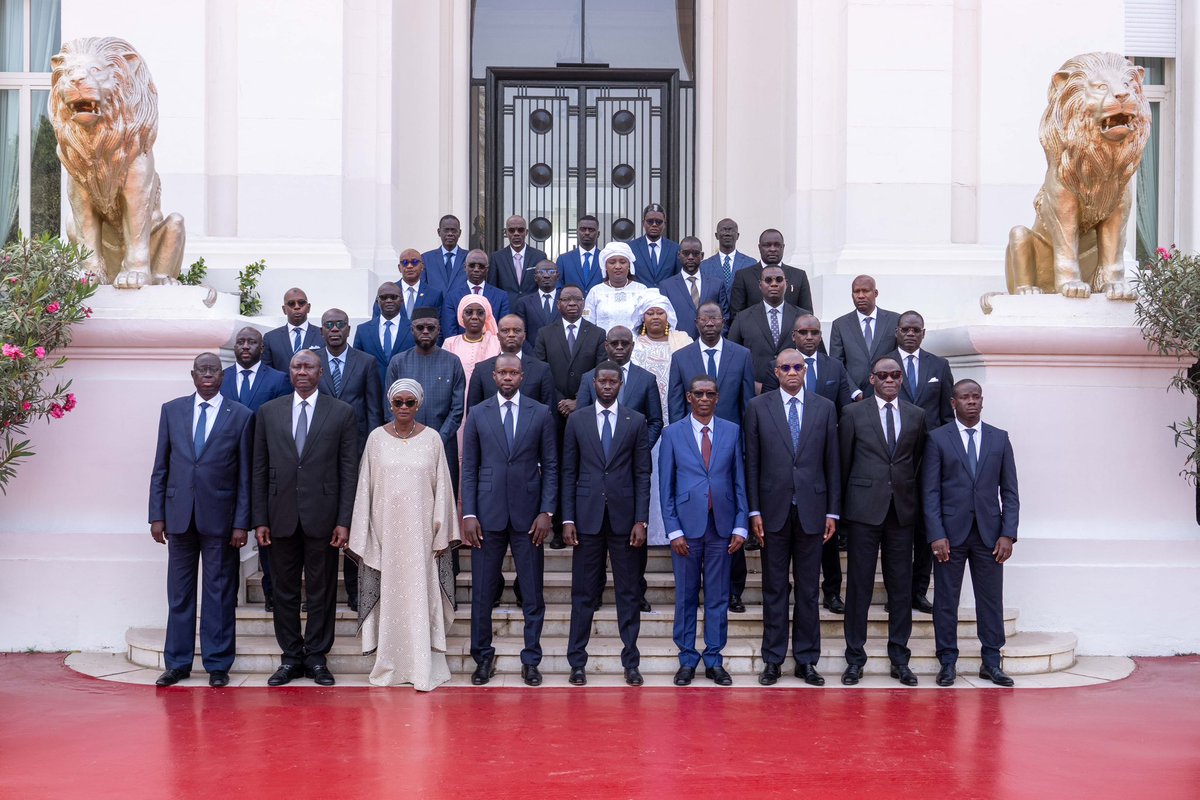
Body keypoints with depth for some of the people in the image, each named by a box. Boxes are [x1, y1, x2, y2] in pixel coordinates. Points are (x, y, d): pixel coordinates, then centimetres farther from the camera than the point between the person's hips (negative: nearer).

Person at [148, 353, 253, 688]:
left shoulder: (240, 415, 1)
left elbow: (245, 475, 0)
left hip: (219, 517, -2)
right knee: (179, 592, 8)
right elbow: (160, 468, 8)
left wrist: (241, 522, -5)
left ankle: (217, 665, 12)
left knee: (220, 593, 4)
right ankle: (177, 663, 17)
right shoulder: (172, 410, 7)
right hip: (179, 515, 2)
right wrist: (157, 516, 2)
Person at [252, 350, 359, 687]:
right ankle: (291, 658, 18)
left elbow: (349, 470, 0)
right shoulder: (268, 412, 8)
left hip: (322, 516, -2)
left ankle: (316, 658, 15)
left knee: (321, 592, 5)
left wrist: (344, 521, -6)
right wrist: (260, 520, 1)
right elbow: (260, 470, 7)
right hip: (282, 516, 2)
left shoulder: (342, 412, 2)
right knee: (285, 591, 8)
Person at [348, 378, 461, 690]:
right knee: (388, 595, 5)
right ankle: (389, 665, 14)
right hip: (385, 530, 1)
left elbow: (442, 487, 3)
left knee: (420, 595, -1)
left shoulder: (431, 438, 1)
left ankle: (423, 668, 1)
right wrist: (362, 537, 2)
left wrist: (441, 534, -1)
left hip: (419, 532, -1)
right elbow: (365, 487, 5)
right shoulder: (377, 438, 3)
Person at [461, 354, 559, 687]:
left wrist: (546, 512, -4)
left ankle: (531, 660, 15)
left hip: (528, 515, 0)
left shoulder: (541, 414, 4)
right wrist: (468, 514, -3)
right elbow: (469, 468, 5)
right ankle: (483, 657, 18)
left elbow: (550, 467, 4)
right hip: (488, 515, 0)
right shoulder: (478, 415, 6)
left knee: (532, 593, 4)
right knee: (482, 592, 4)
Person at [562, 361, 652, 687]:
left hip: (624, 517, 0)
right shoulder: (577, 420, 5)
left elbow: (643, 474, 2)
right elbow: (568, 473, 5)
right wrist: (568, 519, -2)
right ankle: (577, 662, 11)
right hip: (587, 517, 0)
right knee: (583, 592, 4)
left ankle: (631, 662, 13)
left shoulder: (636, 421, 4)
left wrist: (641, 521, -5)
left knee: (628, 593, 5)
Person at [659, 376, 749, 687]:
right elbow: (666, 486, 1)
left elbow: (739, 482, 6)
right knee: (686, 596, 5)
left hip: (721, 525, 1)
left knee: (718, 596, 6)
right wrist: (673, 530, -6)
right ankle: (687, 659, 15)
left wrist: (740, 526, 0)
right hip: (687, 524, -1)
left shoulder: (731, 431, 7)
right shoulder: (673, 433, 3)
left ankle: (714, 660, 14)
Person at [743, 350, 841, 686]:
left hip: (811, 510, 1)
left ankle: (806, 659, 14)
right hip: (774, 510, -1)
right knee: (774, 589, 5)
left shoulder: (825, 408, 6)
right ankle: (773, 659, 12)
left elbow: (832, 463, 6)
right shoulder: (758, 407, 3)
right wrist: (754, 511, -3)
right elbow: (752, 463, 2)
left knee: (808, 589, 6)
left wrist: (832, 512, 2)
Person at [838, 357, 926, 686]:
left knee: (901, 585, 6)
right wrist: (842, 506, 5)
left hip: (903, 510, 2)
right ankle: (855, 658, 8)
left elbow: (917, 460, 15)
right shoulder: (854, 413, 2)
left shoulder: (917, 416, 9)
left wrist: (908, 493, 10)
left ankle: (899, 658, 15)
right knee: (859, 584, 1)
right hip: (864, 509, -2)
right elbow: (843, 462, 5)